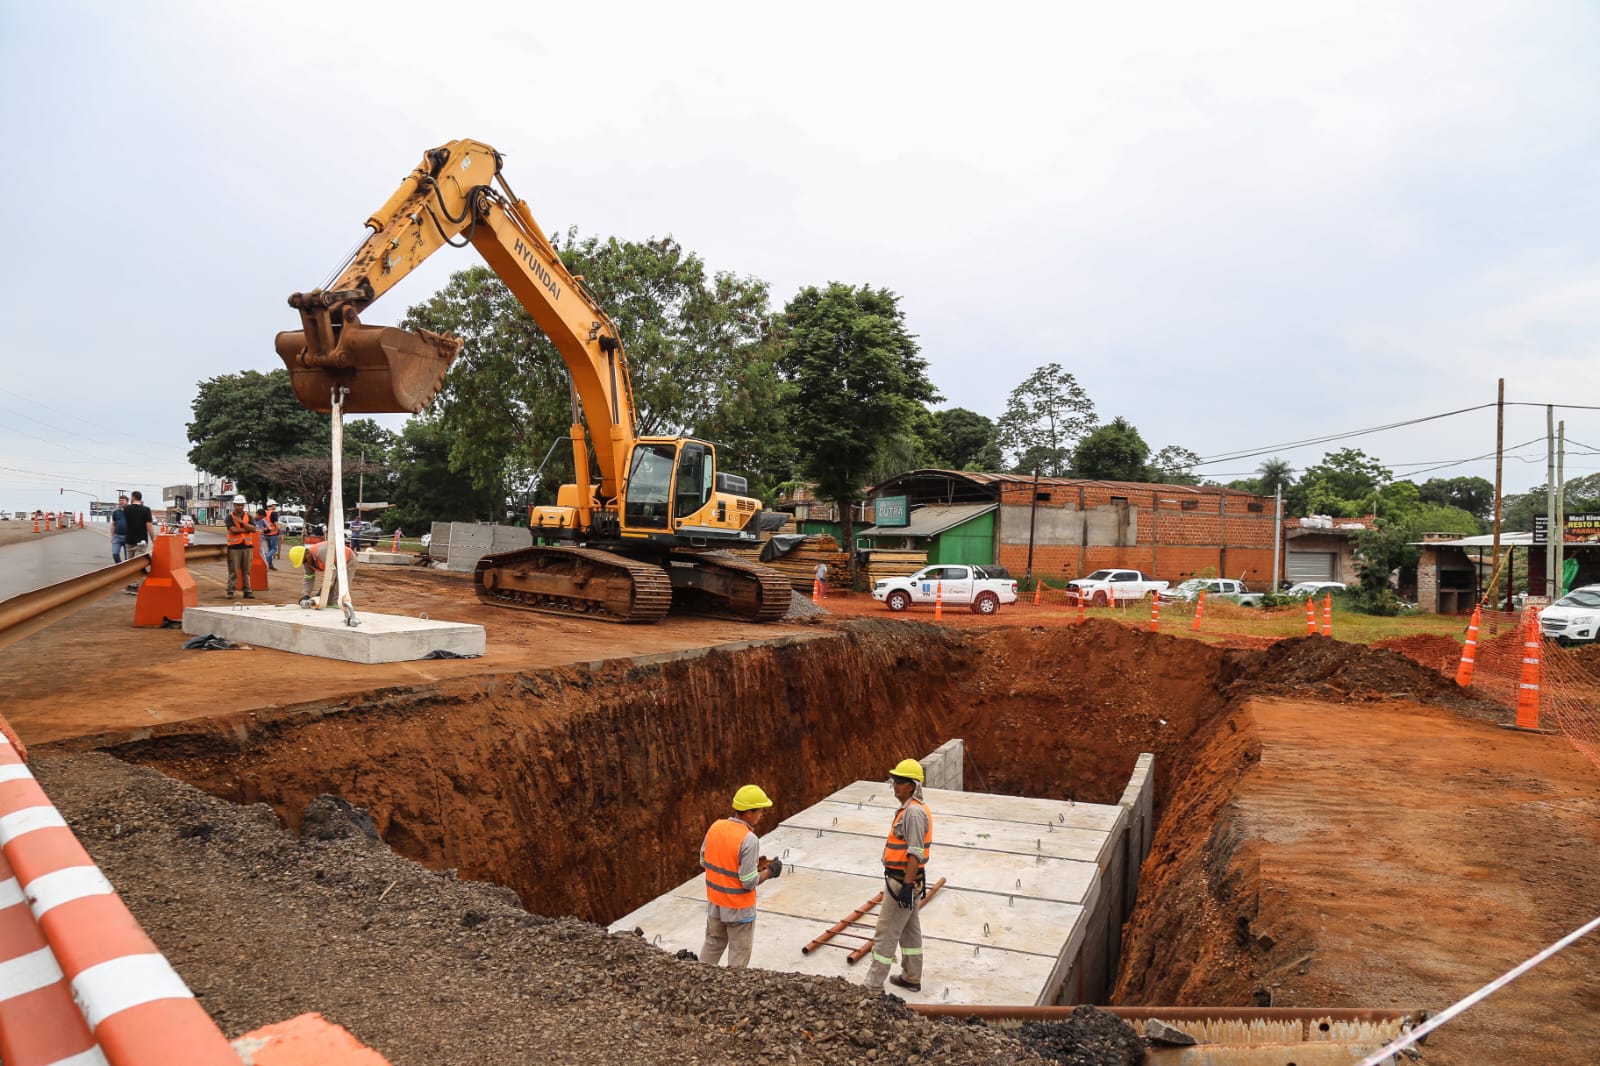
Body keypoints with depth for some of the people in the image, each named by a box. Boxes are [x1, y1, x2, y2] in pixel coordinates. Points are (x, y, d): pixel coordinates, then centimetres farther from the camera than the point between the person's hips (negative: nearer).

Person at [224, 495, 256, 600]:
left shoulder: (248, 516, 12)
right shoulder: (229, 517, 1)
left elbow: (253, 528, -4)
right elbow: (233, 530, -14)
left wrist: (241, 521, -11)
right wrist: (247, 529, -8)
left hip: (247, 545, 3)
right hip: (234, 546, -3)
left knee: (246, 570, 6)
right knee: (233, 570, -3)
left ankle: (247, 591, 9)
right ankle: (230, 591, 1)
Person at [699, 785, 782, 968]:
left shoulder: (715, 827, -7)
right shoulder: (749, 840, -27)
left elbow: (704, 861, 5)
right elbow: (749, 882, -24)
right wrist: (769, 871, -6)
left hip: (714, 903, 6)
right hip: (739, 908, -6)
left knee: (712, 945, 25)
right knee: (739, 955, 13)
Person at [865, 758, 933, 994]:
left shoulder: (914, 812, -22)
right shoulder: (909, 809, 11)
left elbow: (915, 854, -26)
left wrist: (907, 885, -26)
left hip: (903, 881, -11)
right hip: (908, 880, 11)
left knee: (886, 934, -5)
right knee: (910, 931, 19)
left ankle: (873, 985, 1)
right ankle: (911, 978, 31)